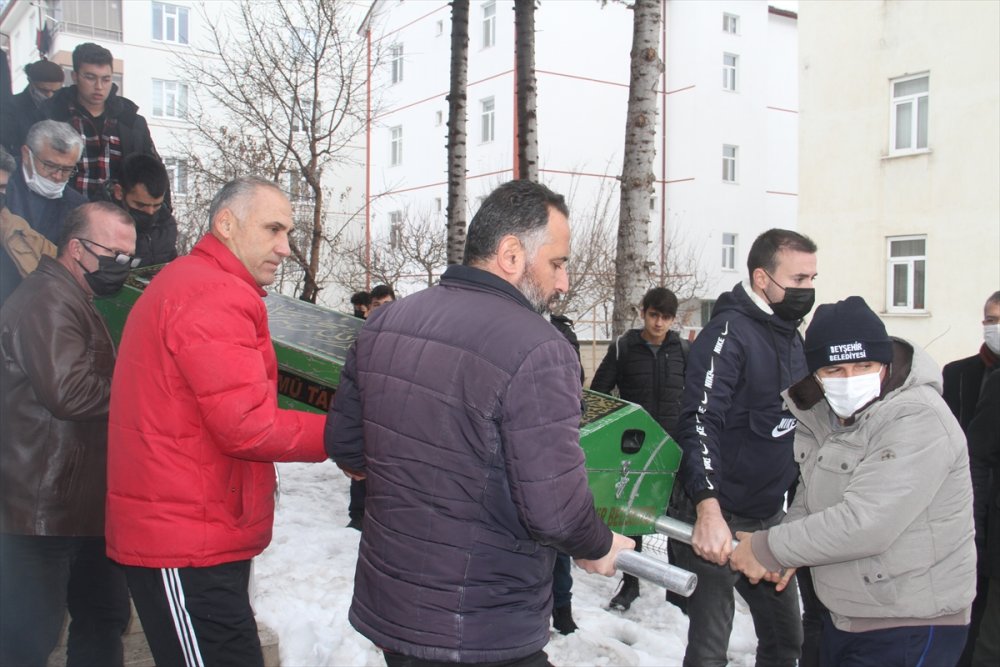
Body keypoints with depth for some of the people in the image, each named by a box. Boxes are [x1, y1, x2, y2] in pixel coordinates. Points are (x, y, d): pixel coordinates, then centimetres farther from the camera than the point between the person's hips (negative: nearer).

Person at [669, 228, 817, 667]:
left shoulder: (791, 336, 12)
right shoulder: (729, 331, -15)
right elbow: (699, 423, -25)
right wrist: (709, 510, -36)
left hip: (769, 516, 8)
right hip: (716, 519, -8)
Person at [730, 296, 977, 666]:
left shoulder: (917, 420, -24)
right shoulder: (822, 415, 2)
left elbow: (865, 523, -30)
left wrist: (769, 548, -21)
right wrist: (786, 551, -9)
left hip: (912, 628, -8)